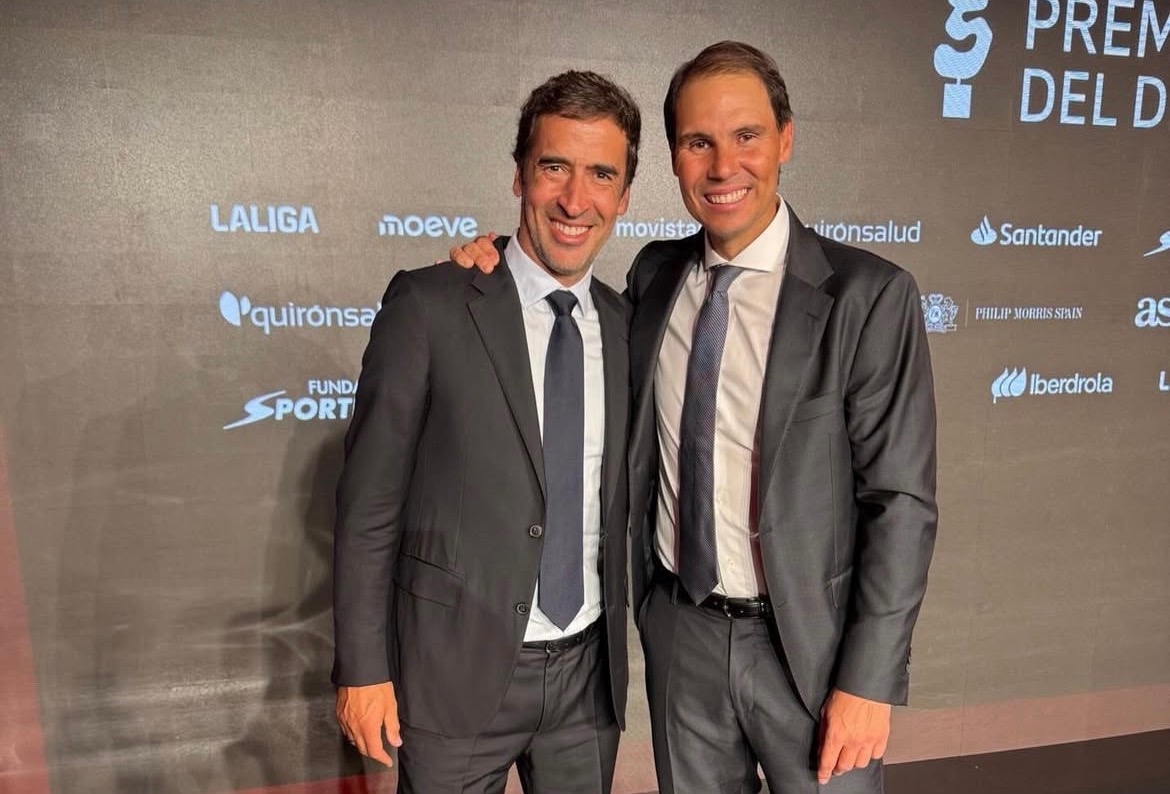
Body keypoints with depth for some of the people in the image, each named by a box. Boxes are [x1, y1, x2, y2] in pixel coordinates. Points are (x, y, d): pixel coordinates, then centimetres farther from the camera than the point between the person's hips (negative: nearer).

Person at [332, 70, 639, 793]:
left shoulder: (629, 326, 2)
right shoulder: (429, 305, -12)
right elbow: (369, 503, -10)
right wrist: (362, 669, -9)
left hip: (589, 670, 4)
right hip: (457, 671, -3)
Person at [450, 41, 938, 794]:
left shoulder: (869, 294, -13)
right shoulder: (655, 274, 0)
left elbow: (901, 501, -11)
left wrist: (869, 680, -11)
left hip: (808, 640, -4)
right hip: (679, 629, 4)